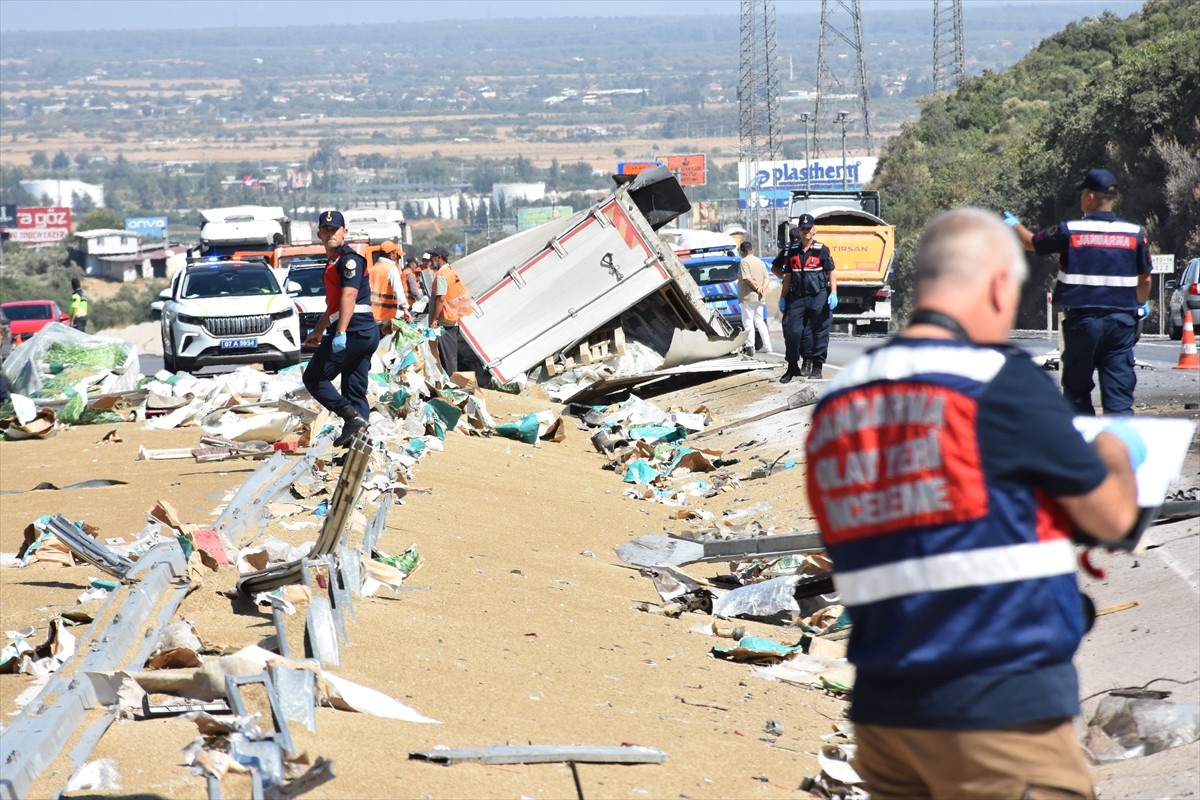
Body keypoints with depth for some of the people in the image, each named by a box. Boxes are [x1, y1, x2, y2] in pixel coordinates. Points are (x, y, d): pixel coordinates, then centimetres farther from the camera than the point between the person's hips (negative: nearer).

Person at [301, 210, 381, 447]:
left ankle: (352, 416, -16)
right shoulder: (332, 263, 23)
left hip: (353, 330, -10)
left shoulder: (349, 260, -7)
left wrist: (340, 333, -30)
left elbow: (349, 296, -20)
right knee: (355, 390, 5)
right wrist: (319, 331, 44)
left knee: (314, 377, -5)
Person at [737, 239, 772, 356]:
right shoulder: (760, 262, 13)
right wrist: (762, 288, -4)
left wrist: (756, 288, -11)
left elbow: (747, 278, -21)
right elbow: (766, 278, 9)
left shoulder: (745, 262, -10)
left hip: (748, 297, -7)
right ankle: (767, 346, 13)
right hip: (760, 298, 7)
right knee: (760, 321, 15)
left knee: (748, 322, -4)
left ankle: (750, 347, -8)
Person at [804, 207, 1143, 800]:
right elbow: (1113, 516, -2)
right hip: (1000, 716, -6)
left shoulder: (836, 402, 8)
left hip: (884, 711, 6)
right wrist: (1116, 452, 22)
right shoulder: (1003, 382, -11)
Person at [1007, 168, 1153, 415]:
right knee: (1119, 394, -1)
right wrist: (1141, 303, 31)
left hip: (1082, 320, -2)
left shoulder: (1069, 231, -5)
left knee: (1077, 391, 11)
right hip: (1122, 320, 2)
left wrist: (1014, 224, 34)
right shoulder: (1134, 234, 0)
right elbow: (1145, 279, 10)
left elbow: (1031, 242, 13)